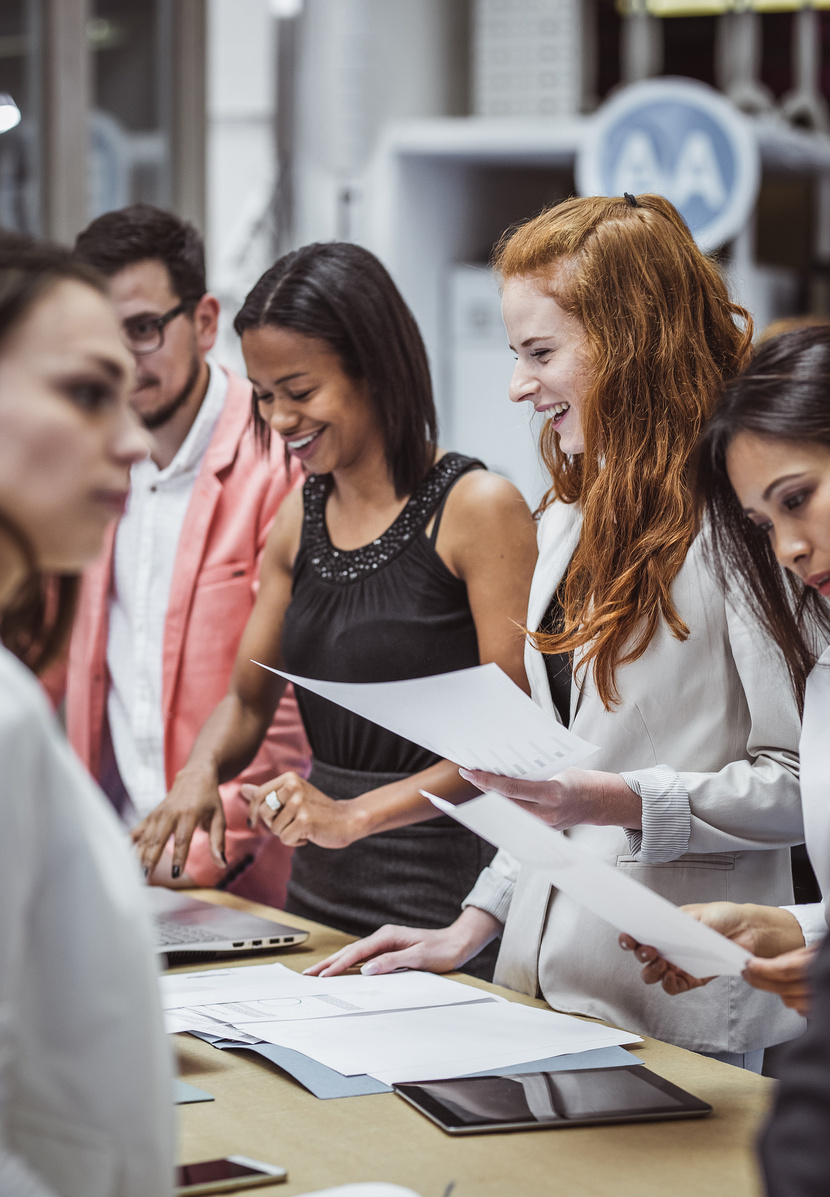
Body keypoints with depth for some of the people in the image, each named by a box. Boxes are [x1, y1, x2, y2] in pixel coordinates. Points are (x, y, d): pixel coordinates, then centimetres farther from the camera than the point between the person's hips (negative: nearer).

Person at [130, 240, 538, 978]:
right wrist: (202, 772, -3)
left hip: (443, 896, -6)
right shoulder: (299, 520, 10)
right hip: (318, 892, 6)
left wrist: (359, 814, -23)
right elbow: (248, 698, 19)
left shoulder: (479, 508, -11)